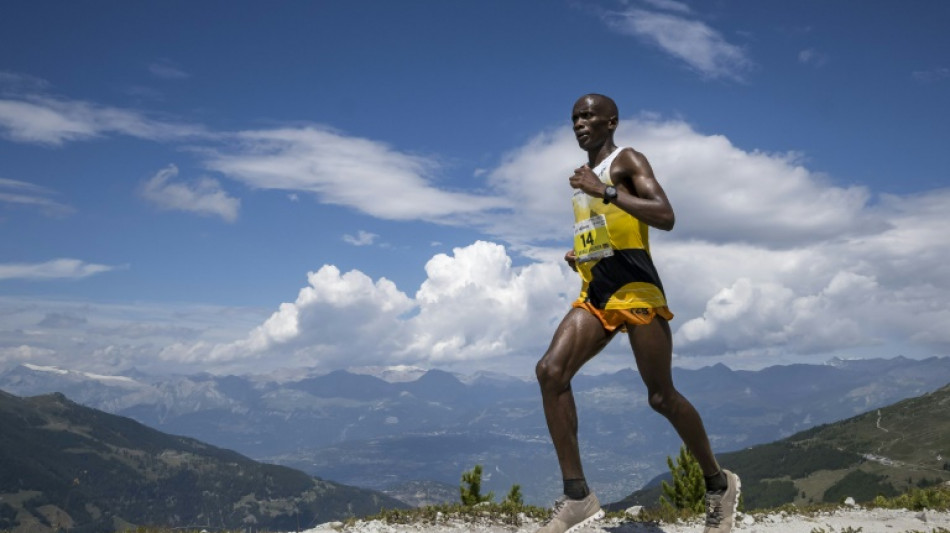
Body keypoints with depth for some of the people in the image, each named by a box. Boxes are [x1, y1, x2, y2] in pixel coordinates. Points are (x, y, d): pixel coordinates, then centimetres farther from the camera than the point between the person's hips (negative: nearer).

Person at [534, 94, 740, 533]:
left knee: (661, 397, -3)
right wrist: (578, 257, 14)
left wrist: (607, 192, -19)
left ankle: (719, 485, 21)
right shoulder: (584, 176, 23)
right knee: (550, 370, -14)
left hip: (634, 286, -7)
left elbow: (665, 217, -15)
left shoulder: (626, 161, 0)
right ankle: (577, 495, -12)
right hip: (594, 292, 7)